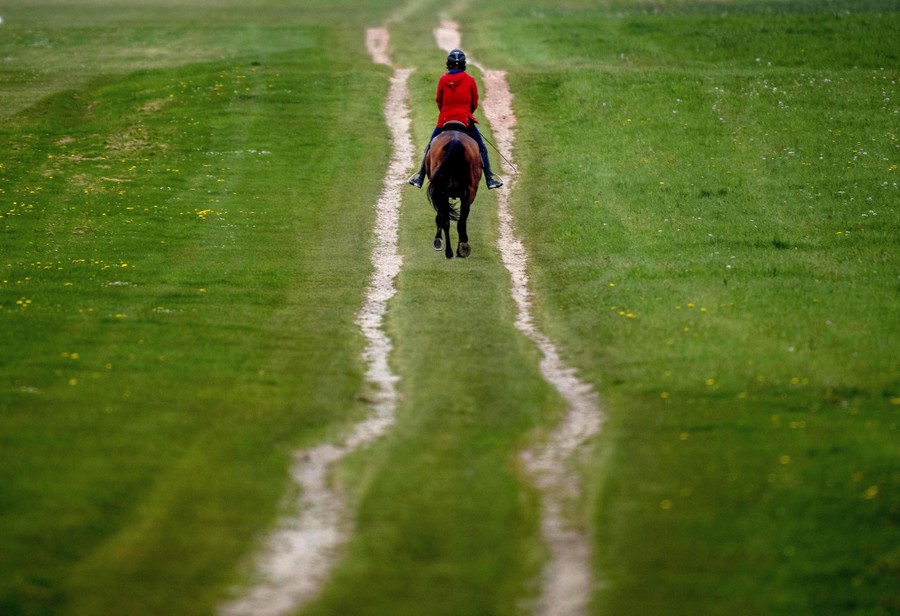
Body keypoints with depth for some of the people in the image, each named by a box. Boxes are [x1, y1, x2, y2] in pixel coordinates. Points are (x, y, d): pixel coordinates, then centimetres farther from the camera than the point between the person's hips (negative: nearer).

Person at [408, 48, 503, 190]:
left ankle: (420, 178, 16)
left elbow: (438, 101, 7)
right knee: (481, 148, 11)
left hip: (445, 119, 1)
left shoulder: (443, 79, -2)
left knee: (430, 147, 17)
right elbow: (474, 103, 5)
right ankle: (489, 179, 6)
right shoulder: (470, 80, -3)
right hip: (465, 120, -1)